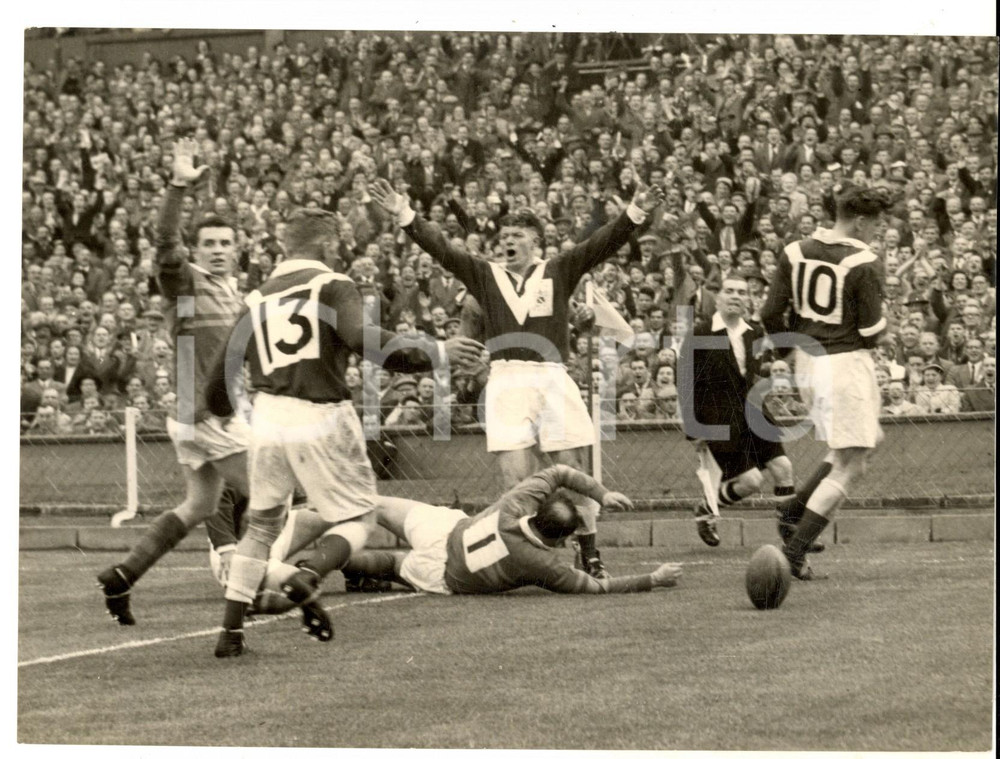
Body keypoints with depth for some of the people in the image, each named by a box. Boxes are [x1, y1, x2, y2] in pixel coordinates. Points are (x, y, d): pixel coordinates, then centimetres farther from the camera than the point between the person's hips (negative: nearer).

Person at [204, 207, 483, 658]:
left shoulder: (258, 300, 15)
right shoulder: (332, 286, -1)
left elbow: (219, 385, 16)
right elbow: (365, 341, -19)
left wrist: (225, 411, 39)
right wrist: (437, 354, -12)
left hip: (268, 418, 5)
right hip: (321, 419, -5)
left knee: (262, 525, 19)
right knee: (356, 518, 8)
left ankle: (230, 633, 13)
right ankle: (308, 578, -22)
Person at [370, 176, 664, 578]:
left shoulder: (558, 273, 9)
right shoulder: (485, 276, 11)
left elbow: (602, 244, 0)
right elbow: (441, 249, 3)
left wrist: (634, 214, -13)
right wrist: (405, 215, -7)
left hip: (553, 380, 0)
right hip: (505, 383, 0)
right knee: (515, 482, -5)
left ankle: (590, 557, 10)